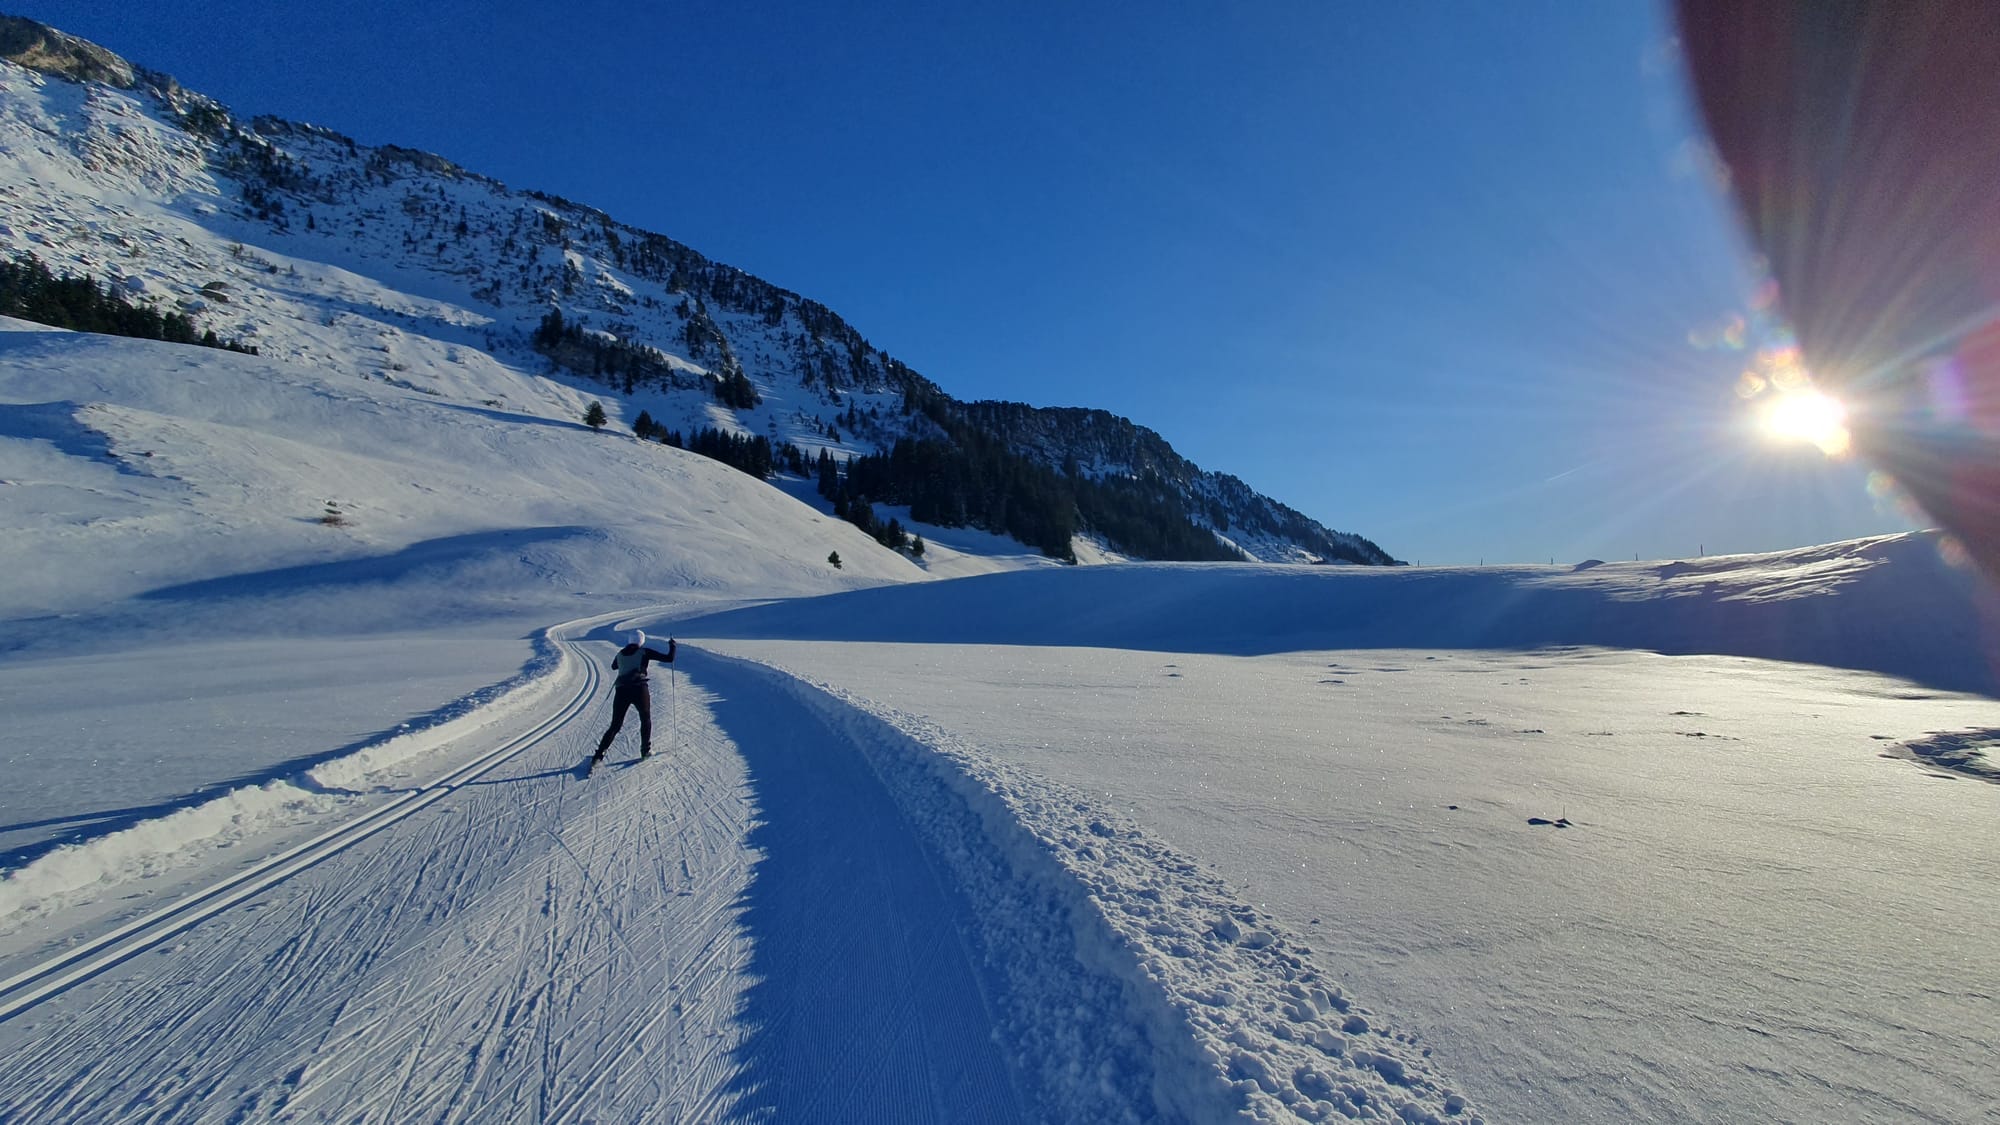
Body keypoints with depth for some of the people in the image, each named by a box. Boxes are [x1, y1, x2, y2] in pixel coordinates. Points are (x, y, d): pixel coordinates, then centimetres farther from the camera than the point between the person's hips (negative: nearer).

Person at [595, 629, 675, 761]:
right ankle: (646, 750, 18)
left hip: (621, 690, 4)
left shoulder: (621, 653, 12)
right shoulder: (645, 652, -1)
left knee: (615, 725, 12)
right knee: (645, 720, 19)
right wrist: (672, 645, 15)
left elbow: (613, 667, 34)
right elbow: (669, 658, -1)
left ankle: (599, 754, 2)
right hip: (639, 689, -3)